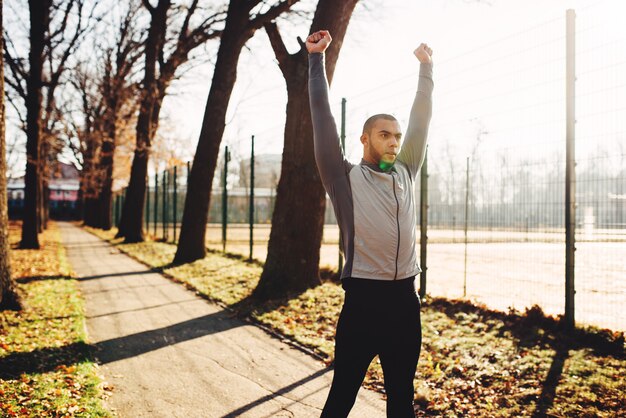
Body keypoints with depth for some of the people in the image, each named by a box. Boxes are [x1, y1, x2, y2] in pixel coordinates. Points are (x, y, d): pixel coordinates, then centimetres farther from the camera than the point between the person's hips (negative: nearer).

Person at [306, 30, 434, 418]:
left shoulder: (405, 174, 12)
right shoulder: (346, 178, -1)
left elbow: (422, 118, 18)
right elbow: (323, 116, -3)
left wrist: (426, 67, 24)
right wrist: (317, 58, 0)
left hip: (405, 299, 5)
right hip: (363, 300, -5)